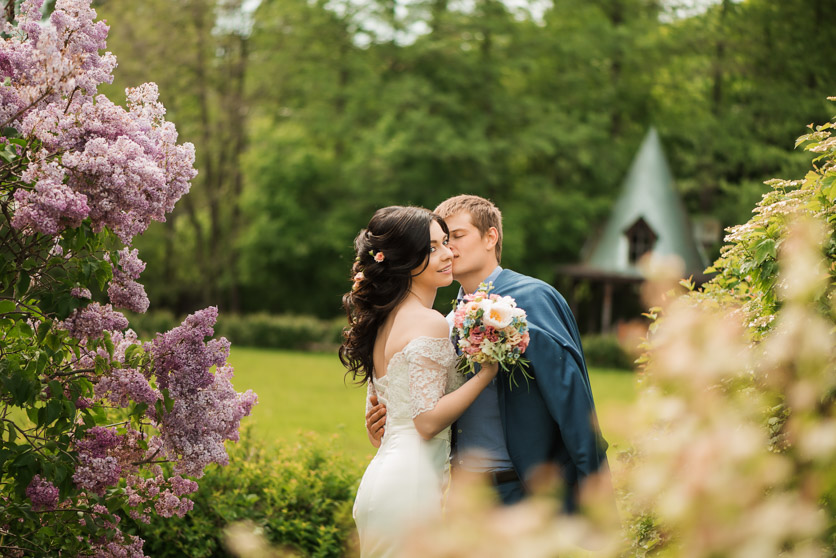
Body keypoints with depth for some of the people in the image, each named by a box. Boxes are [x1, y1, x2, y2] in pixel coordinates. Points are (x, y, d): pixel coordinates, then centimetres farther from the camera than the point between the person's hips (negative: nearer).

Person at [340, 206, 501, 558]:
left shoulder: (384, 320, 14)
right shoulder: (429, 324, -12)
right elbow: (428, 421, -18)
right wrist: (489, 370, -14)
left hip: (379, 480, 9)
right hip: (411, 484, -9)